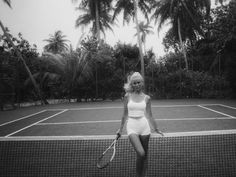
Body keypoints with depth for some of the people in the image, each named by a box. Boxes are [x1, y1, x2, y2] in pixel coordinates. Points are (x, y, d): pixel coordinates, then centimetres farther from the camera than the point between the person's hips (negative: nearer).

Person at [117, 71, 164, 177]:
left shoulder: (146, 98, 3)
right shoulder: (127, 96, 1)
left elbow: (149, 116, 9)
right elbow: (125, 114, 8)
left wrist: (156, 129, 12)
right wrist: (120, 129, 11)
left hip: (144, 126, 2)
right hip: (132, 126, -2)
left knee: (145, 155, 9)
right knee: (140, 153, -18)